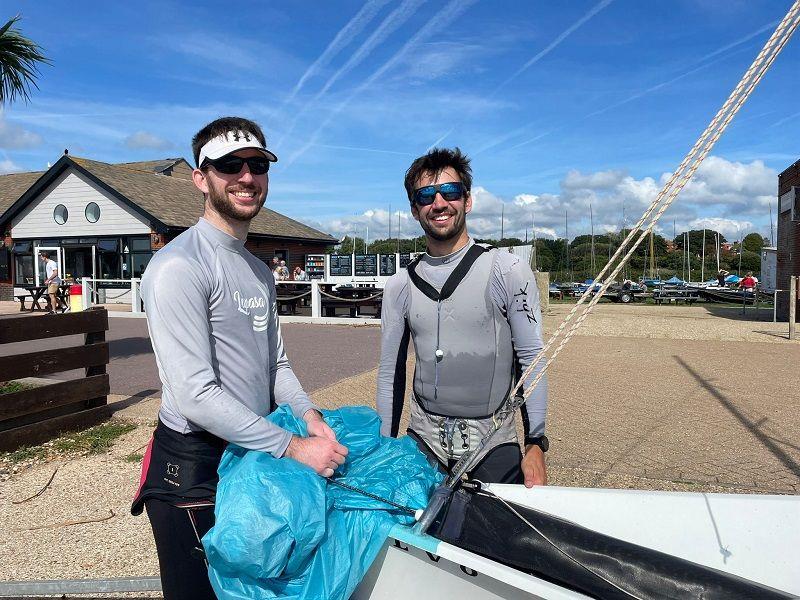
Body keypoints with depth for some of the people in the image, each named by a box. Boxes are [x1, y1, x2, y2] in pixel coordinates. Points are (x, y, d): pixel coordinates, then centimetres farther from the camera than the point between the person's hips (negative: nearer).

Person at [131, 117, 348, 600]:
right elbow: (196, 396, -25)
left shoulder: (260, 271, 10)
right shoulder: (179, 266, -19)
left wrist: (308, 414, -4)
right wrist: (292, 447, -21)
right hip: (193, 470, -8)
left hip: (255, 459, 8)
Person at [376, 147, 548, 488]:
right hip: (422, 441, 3)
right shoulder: (400, 285, 4)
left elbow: (531, 358, -7)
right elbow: (390, 372, 9)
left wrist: (535, 445, -11)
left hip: (493, 445, -2)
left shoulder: (508, 271, -6)